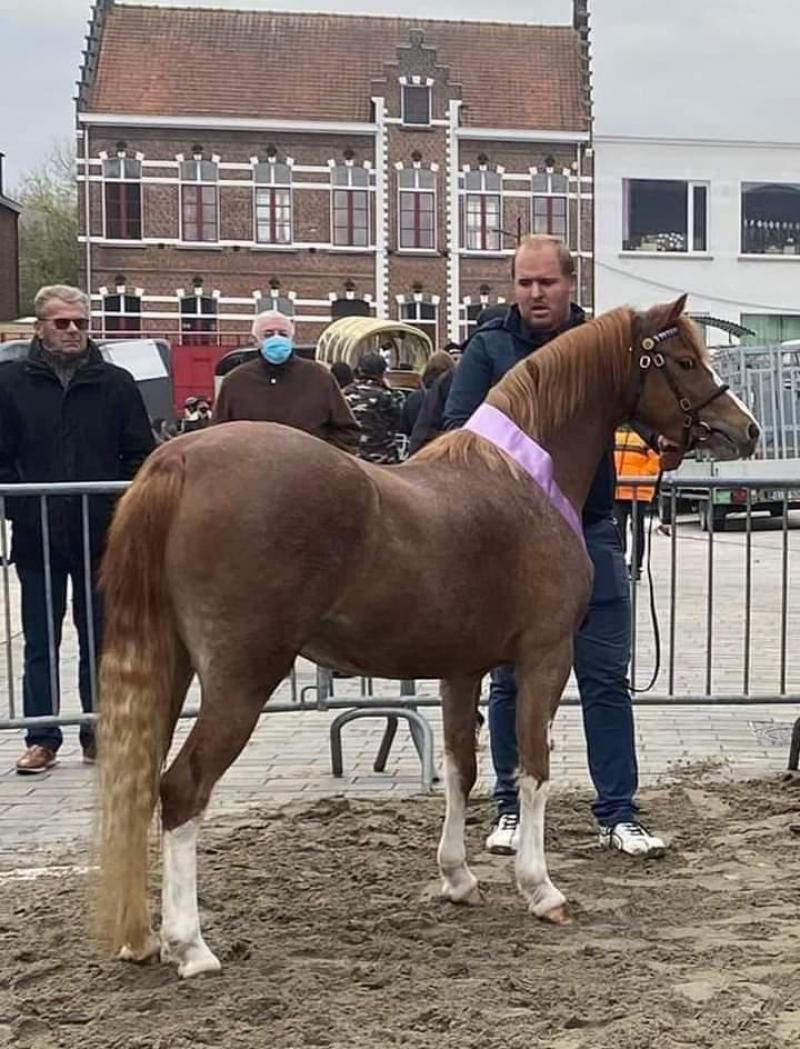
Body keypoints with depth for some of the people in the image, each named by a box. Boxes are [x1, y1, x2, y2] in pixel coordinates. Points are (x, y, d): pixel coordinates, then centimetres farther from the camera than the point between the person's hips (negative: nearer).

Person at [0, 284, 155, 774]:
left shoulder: (116, 383, 3)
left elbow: (142, 456, 5)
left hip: (102, 536, 0)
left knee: (101, 641, 9)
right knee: (40, 644, 7)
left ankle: (99, 733, 19)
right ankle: (42, 738, 15)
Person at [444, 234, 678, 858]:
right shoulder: (489, 348, 1)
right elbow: (458, 429, -5)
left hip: (590, 531, 1)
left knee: (606, 679, 4)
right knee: (511, 680, 9)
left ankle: (619, 814, 12)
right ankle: (512, 808, 21)